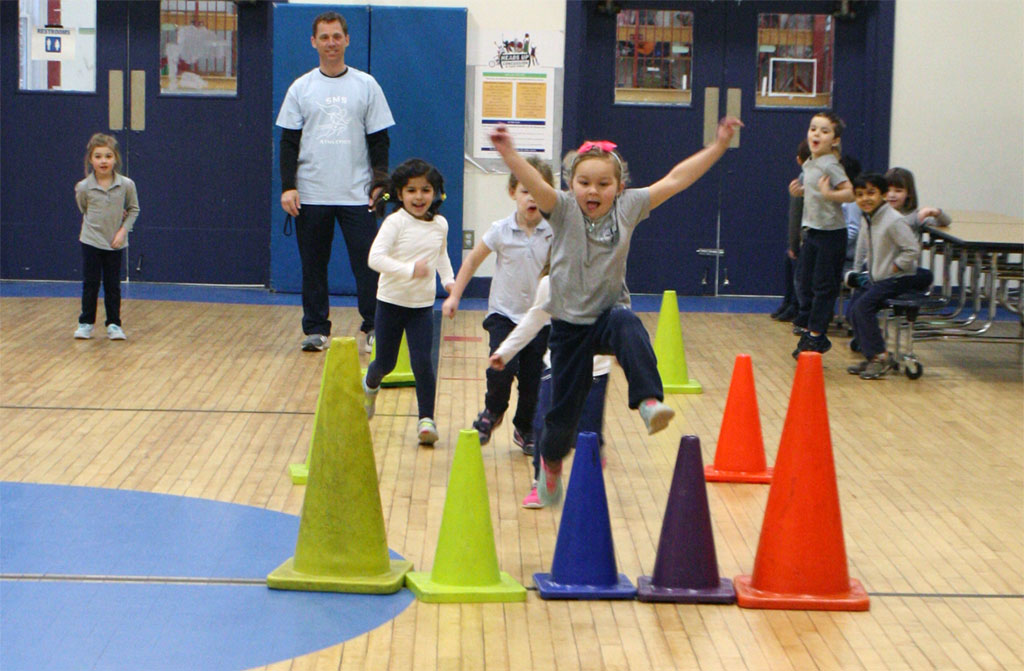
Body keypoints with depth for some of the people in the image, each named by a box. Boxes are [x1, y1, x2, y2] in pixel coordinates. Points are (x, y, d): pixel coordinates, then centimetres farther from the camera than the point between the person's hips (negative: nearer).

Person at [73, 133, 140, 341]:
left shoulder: (126, 185, -10)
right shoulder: (84, 187, -10)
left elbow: (133, 209, 2)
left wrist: (123, 230, -8)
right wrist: (97, 223, 3)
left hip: (115, 243, 0)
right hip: (91, 240, 0)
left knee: (113, 285, 7)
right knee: (90, 283, 5)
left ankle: (114, 324, 15)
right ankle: (86, 323, 15)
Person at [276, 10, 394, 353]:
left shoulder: (366, 86, 5)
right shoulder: (301, 88, 6)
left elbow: (379, 139, 6)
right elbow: (289, 141, 5)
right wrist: (288, 187, -4)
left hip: (356, 194, -1)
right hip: (311, 194, 1)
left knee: (367, 262, -5)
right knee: (313, 265, 6)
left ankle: (373, 327, 5)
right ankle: (316, 329, 14)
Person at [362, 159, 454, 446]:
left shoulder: (440, 225, 2)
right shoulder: (395, 222, -15)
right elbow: (375, 257, -25)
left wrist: (448, 279, 7)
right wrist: (408, 270, -36)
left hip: (423, 305, 2)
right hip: (391, 302, -2)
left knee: (422, 361, -10)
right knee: (386, 362, 8)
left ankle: (426, 419, -3)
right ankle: (370, 386, 43)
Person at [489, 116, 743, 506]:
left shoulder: (627, 208, -2)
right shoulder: (564, 210, -8)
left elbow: (675, 180, -3)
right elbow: (535, 185, -27)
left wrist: (718, 145, -7)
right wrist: (508, 154, -45)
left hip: (611, 312, 1)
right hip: (570, 323, 0)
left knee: (629, 327, -37)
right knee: (565, 407, 5)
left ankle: (649, 401, -44)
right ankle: (551, 464, 33)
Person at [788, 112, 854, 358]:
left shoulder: (830, 166, -16)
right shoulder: (809, 165, 10)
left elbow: (850, 193, -21)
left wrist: (829, 194, -36)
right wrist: (801, 191, 7)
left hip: (831, 233, -9)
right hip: (812, 230, 9)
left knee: (823, 286, -1)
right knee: (806, 284, 13)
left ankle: (816, 335, 6)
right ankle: (807, 330, 23)